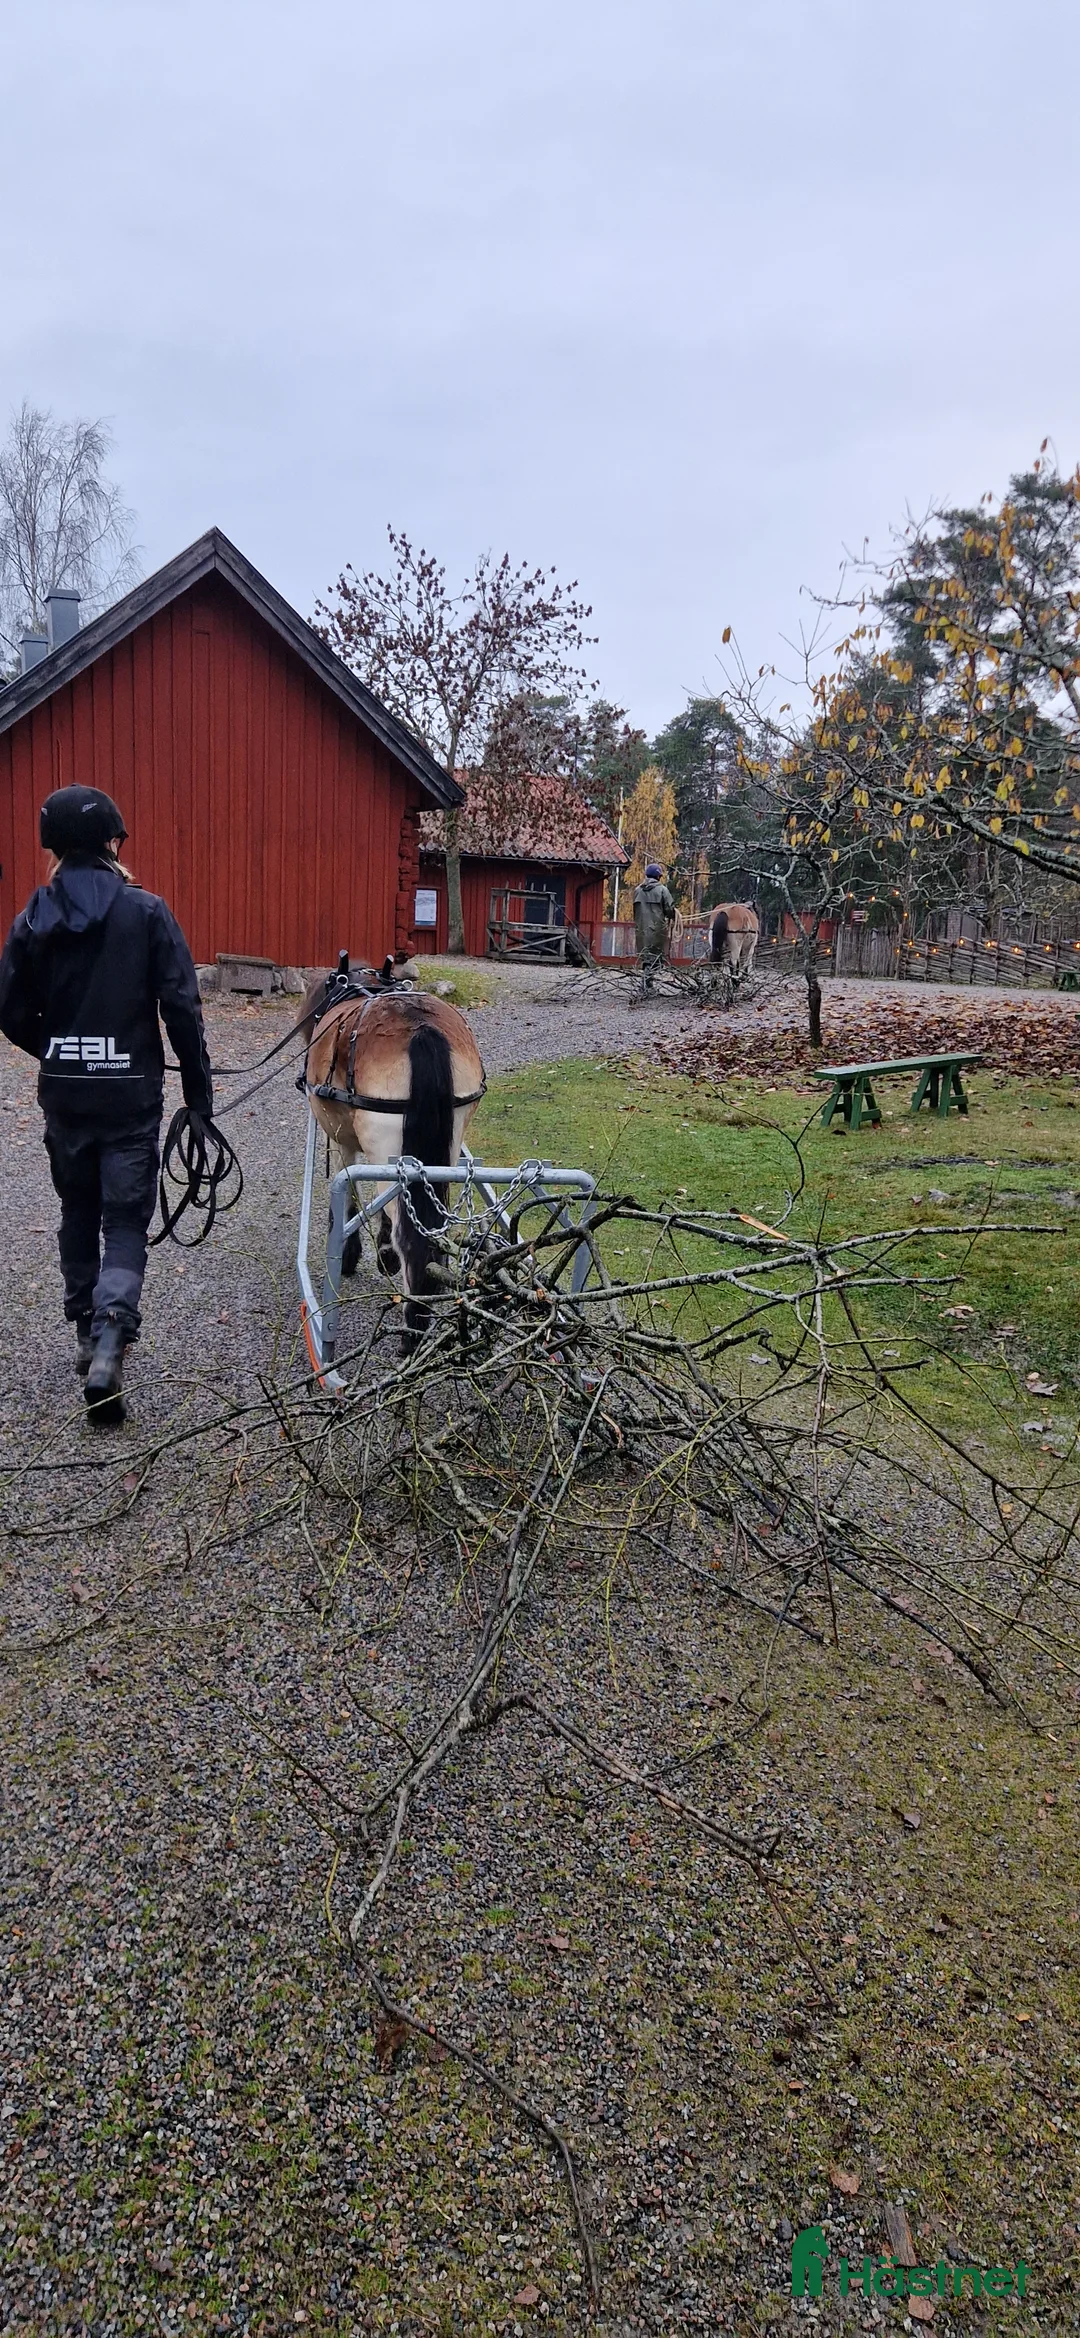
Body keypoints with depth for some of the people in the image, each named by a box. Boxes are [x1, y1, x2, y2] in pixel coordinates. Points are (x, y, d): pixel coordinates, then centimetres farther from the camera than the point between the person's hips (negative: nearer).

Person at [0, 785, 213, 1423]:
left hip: (63, 1094, 3)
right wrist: (200, 1093, -4)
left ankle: (87, 1334, 31)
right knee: (126, 1219, 2)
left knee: (79, 1210, 20)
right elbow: (182, 1008, -11)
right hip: (131, 1094, -3)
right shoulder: (147, 912, -8)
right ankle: (109, 1344, -17)